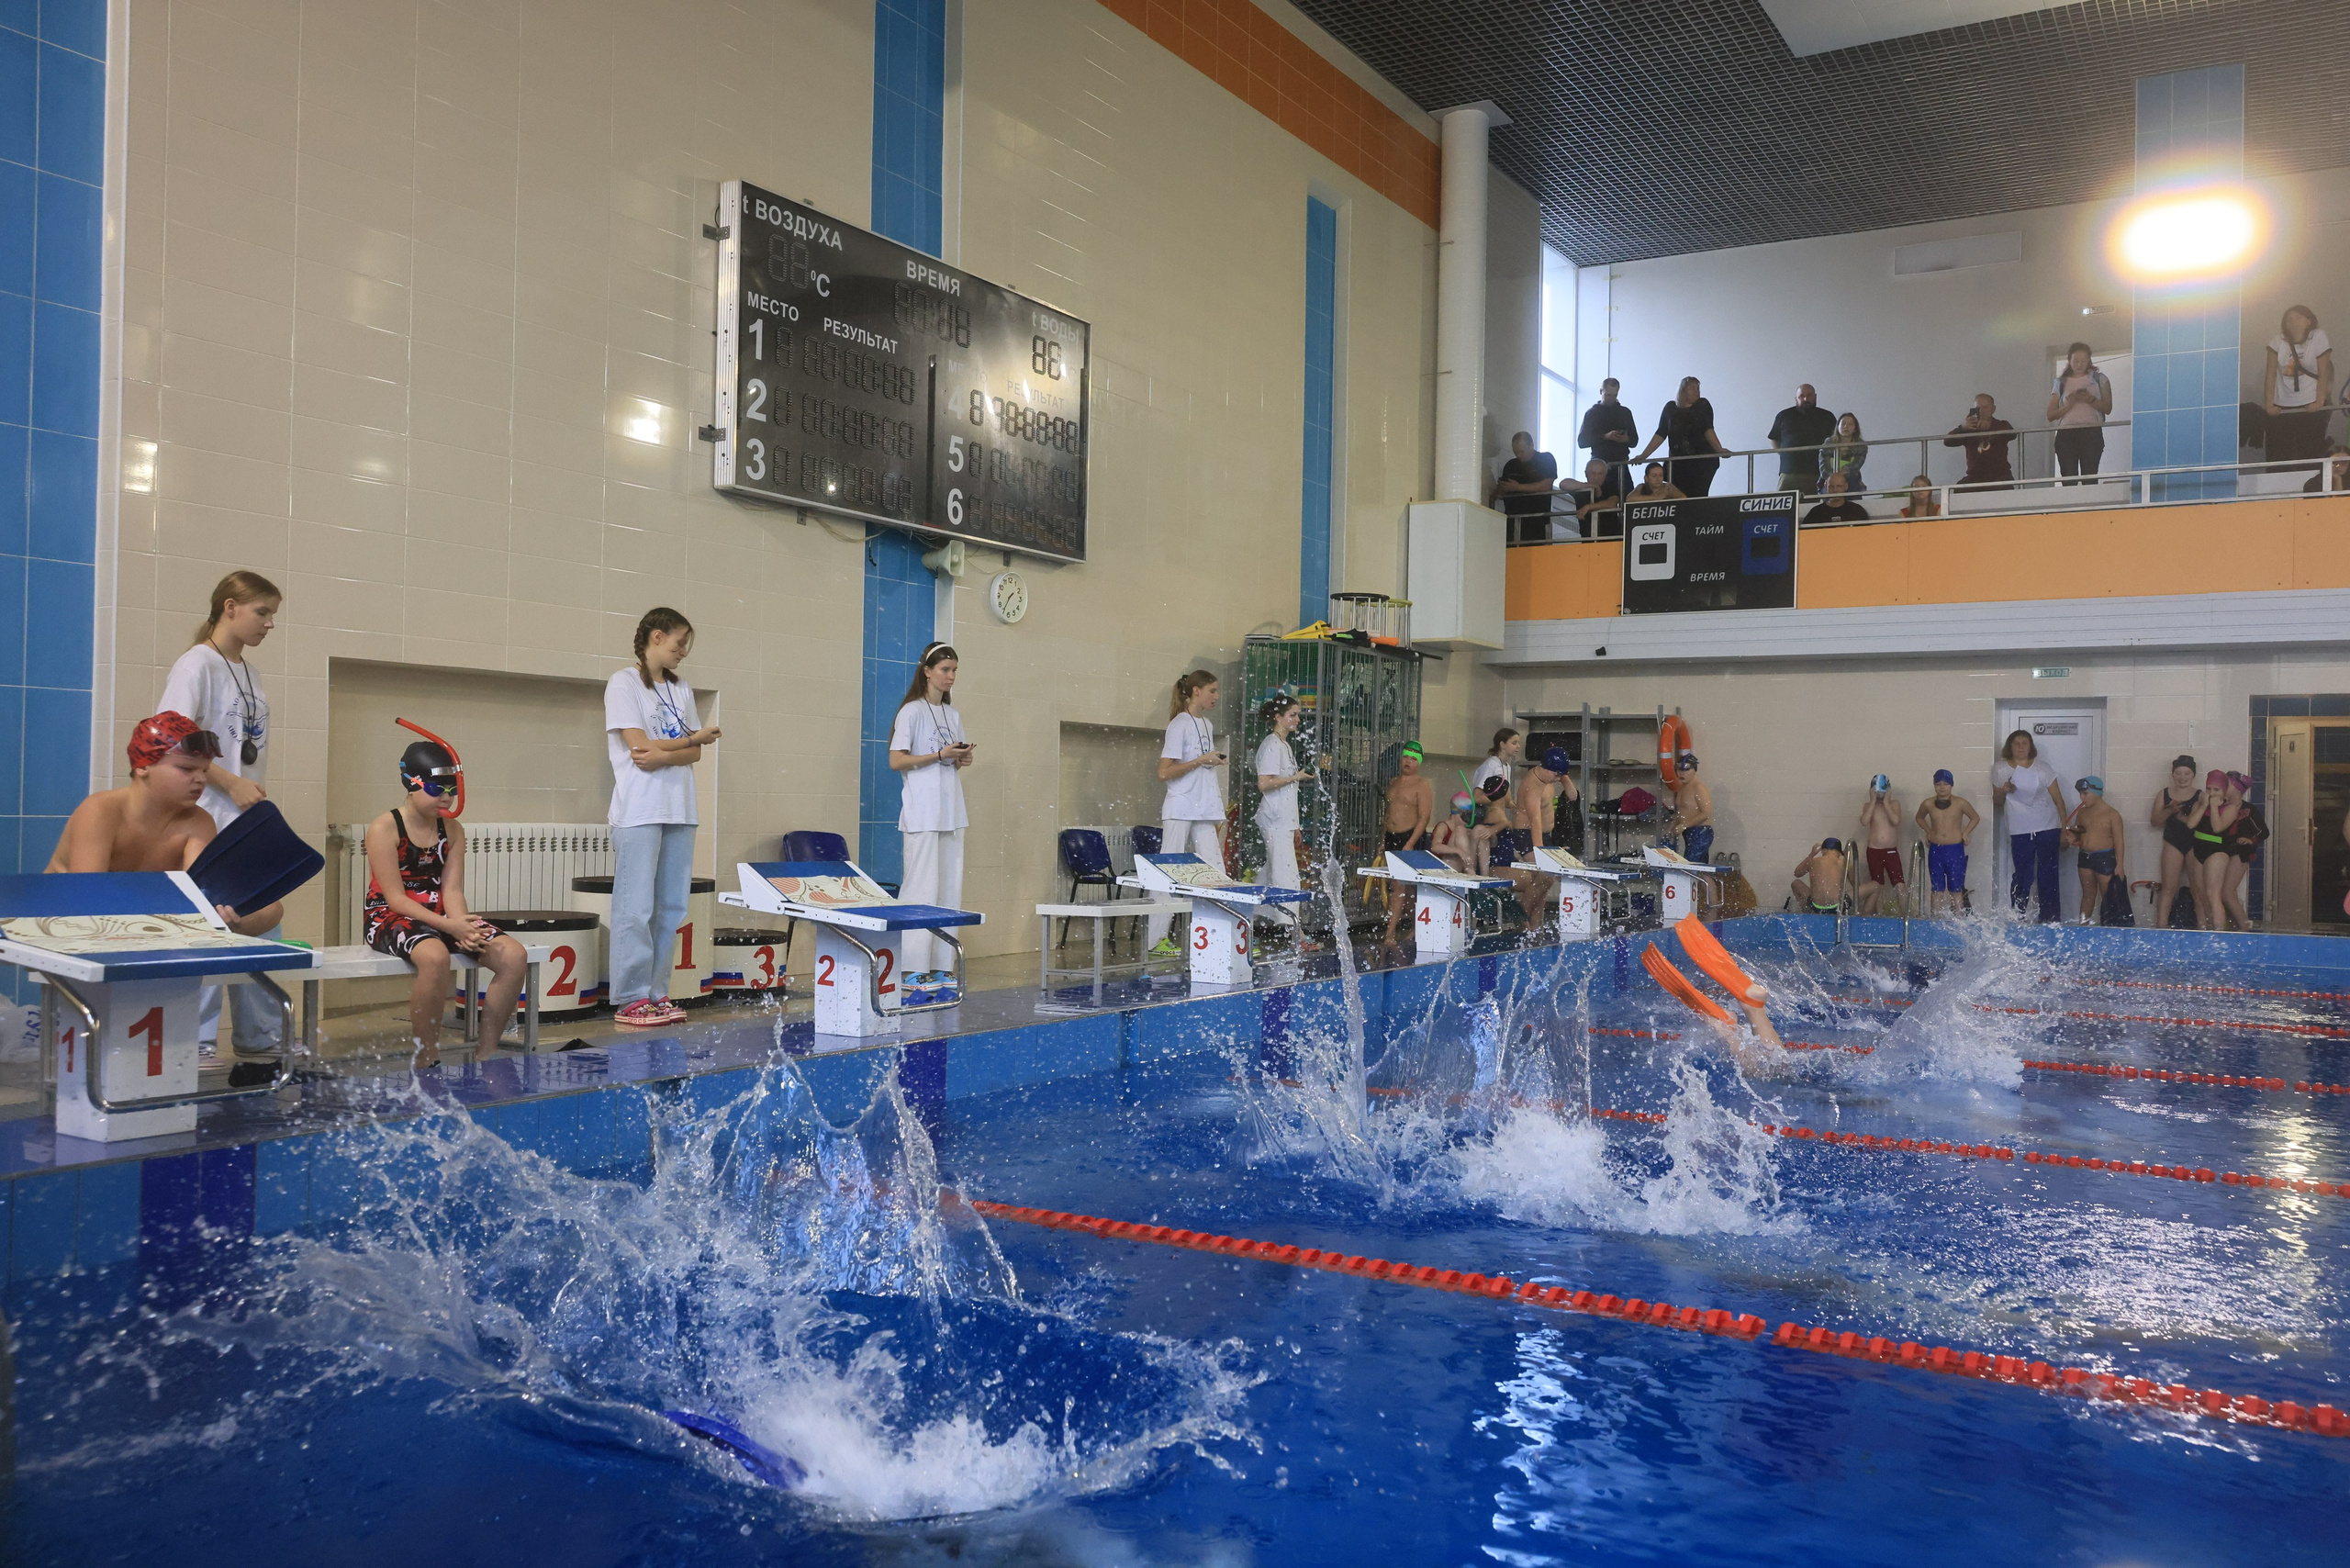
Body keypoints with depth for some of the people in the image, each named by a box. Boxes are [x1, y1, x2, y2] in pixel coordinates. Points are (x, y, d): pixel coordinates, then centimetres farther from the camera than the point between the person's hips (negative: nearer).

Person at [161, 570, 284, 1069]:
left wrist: (260, 797, 13)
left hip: (250, 824, 8)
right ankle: (196, 1044, 3)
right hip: (209, 824, -8)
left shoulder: (249, 672, 17)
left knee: (261, 930, 10)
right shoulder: (197, 664, -8)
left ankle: (262, 1043, 18)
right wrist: (232, 784, -16)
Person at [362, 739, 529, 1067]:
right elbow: (396, 898, -14)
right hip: (391, 918, -6)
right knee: (435, 957, -40)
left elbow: (452, 889, 1)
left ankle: (485, 1055, -9)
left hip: (441, 918, 6)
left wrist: (463, 926, -21)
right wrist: (449, 927, -25)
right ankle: (426, 1063, -26)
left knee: (514, 956, -18)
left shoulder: (452, 828, 10)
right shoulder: (384, 829, -8)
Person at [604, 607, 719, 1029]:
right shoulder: (624, 683, -2)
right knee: (636, 908, -6)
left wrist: (664, 756, -11)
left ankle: (657, 993, 12)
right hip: (639, 811, -6)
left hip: (679, 811, 6)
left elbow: (694, 754, 10)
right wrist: (696, 738, 0)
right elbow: (640, 745, -10)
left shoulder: (680, 690, 17)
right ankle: (631, 999, -1)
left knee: (671, 907, 6)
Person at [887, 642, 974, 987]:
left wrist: (963, 759, 1)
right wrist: (940, 755, -15)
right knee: (923, 886, -10)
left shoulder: (954, 713, 17)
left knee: (950, 887, 4)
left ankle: (939, 965, 9)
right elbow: (896, 761, -10)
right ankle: (914, 969, -7)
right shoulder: (911, 712, -5)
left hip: (951, 811, 7)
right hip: (922, 813, -7)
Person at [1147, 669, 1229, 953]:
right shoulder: (1180, 725, -9)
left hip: (1204, 812, 8)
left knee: (1215, 871, 3)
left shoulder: (1207, 724, 15)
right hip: (1180, 812, -8)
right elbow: (1164, 773, -14)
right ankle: (1157, 938, 2)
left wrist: (1217, 814, 18)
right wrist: (1200, 761, -17)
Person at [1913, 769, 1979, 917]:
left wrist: (1965, 833, 1)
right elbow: (1919, 818, 22)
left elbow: (1975, 818, 11)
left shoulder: (1960, 803, -4)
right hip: (1935, 850, 2)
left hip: (1955, 850, -2)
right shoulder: (1928, 804, 1)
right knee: (1937, 889, 4)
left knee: (1956, 889, 2)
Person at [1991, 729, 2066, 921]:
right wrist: (2003, 791, -12)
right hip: (2020, 831, 0)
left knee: (2048, 877, -1)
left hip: (2048, 828, 0)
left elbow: (2058, 800, 4)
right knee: (2023, 877, -2)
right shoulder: (2000, 770, 4)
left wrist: (2064, 831, 1)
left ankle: (2050, 921, 4)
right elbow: (1996, 804, 11)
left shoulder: (2043, 769, 2)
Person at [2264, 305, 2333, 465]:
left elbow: (2324, 374, -2)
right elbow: (2271, 375, 0)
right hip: (2281, 408, 1)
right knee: (2277, 455, -3)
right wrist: (2269, 404, -8)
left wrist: (2319, 401, -13)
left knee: (2311, 453, -3)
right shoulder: (2277, 341, 4)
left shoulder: (2318, 338, 0)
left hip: (2311, 406, -1)